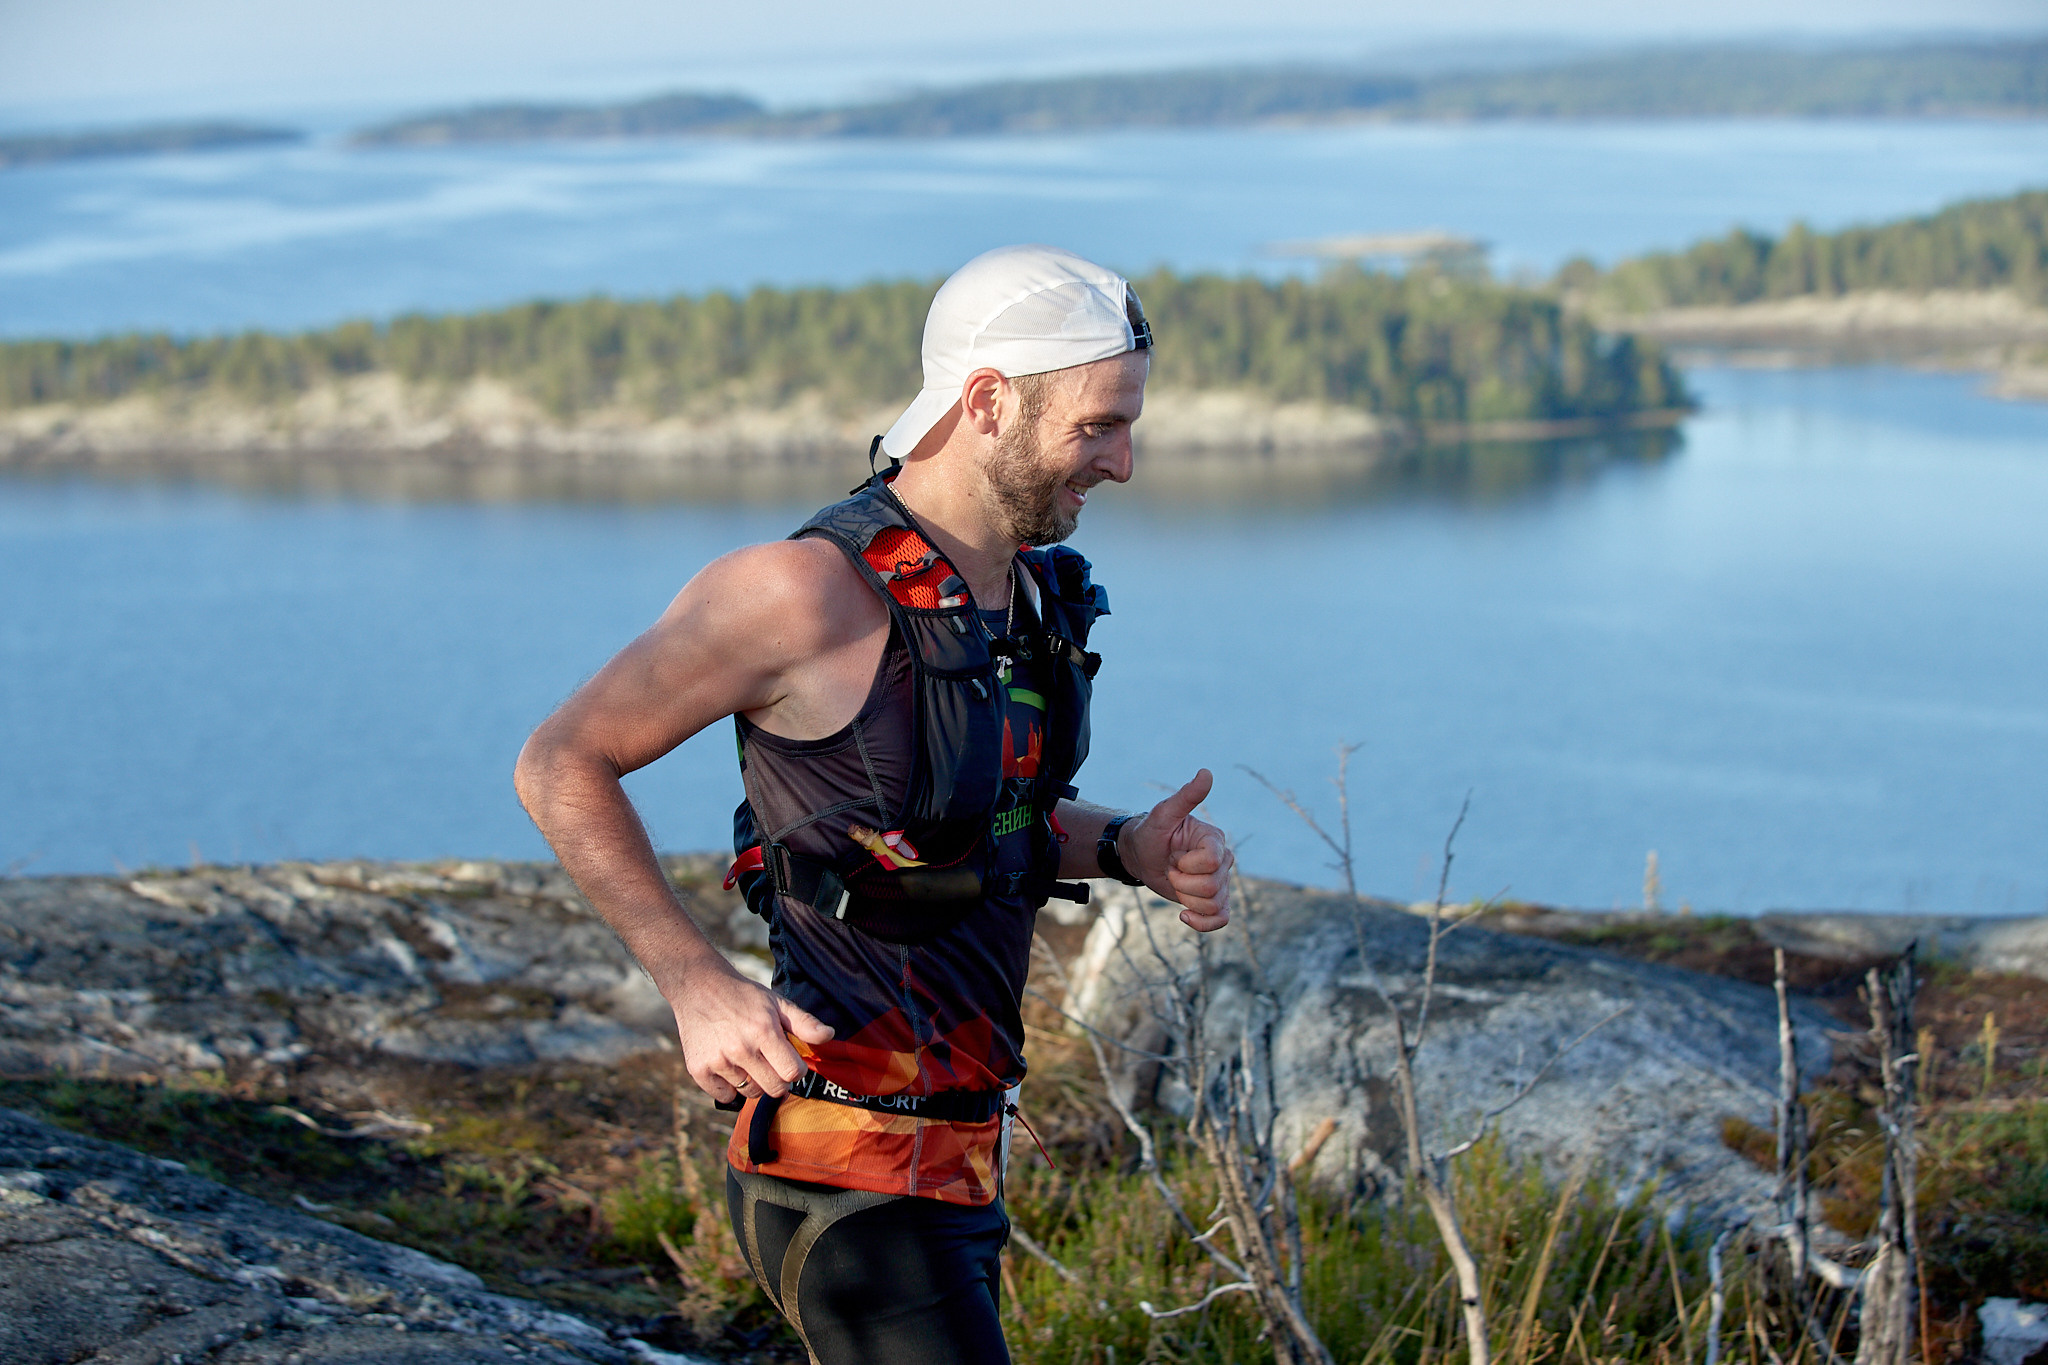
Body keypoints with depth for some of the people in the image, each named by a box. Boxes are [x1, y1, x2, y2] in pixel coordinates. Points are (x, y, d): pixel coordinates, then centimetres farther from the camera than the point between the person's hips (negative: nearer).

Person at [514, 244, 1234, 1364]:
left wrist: (1129, 848, 3)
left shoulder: (1030, 589, 8)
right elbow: (560, 765, -12)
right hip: (847, 1172, -9)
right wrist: (698, 988, -20)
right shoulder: (814, 589, -18)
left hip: (953, 1156, 9)